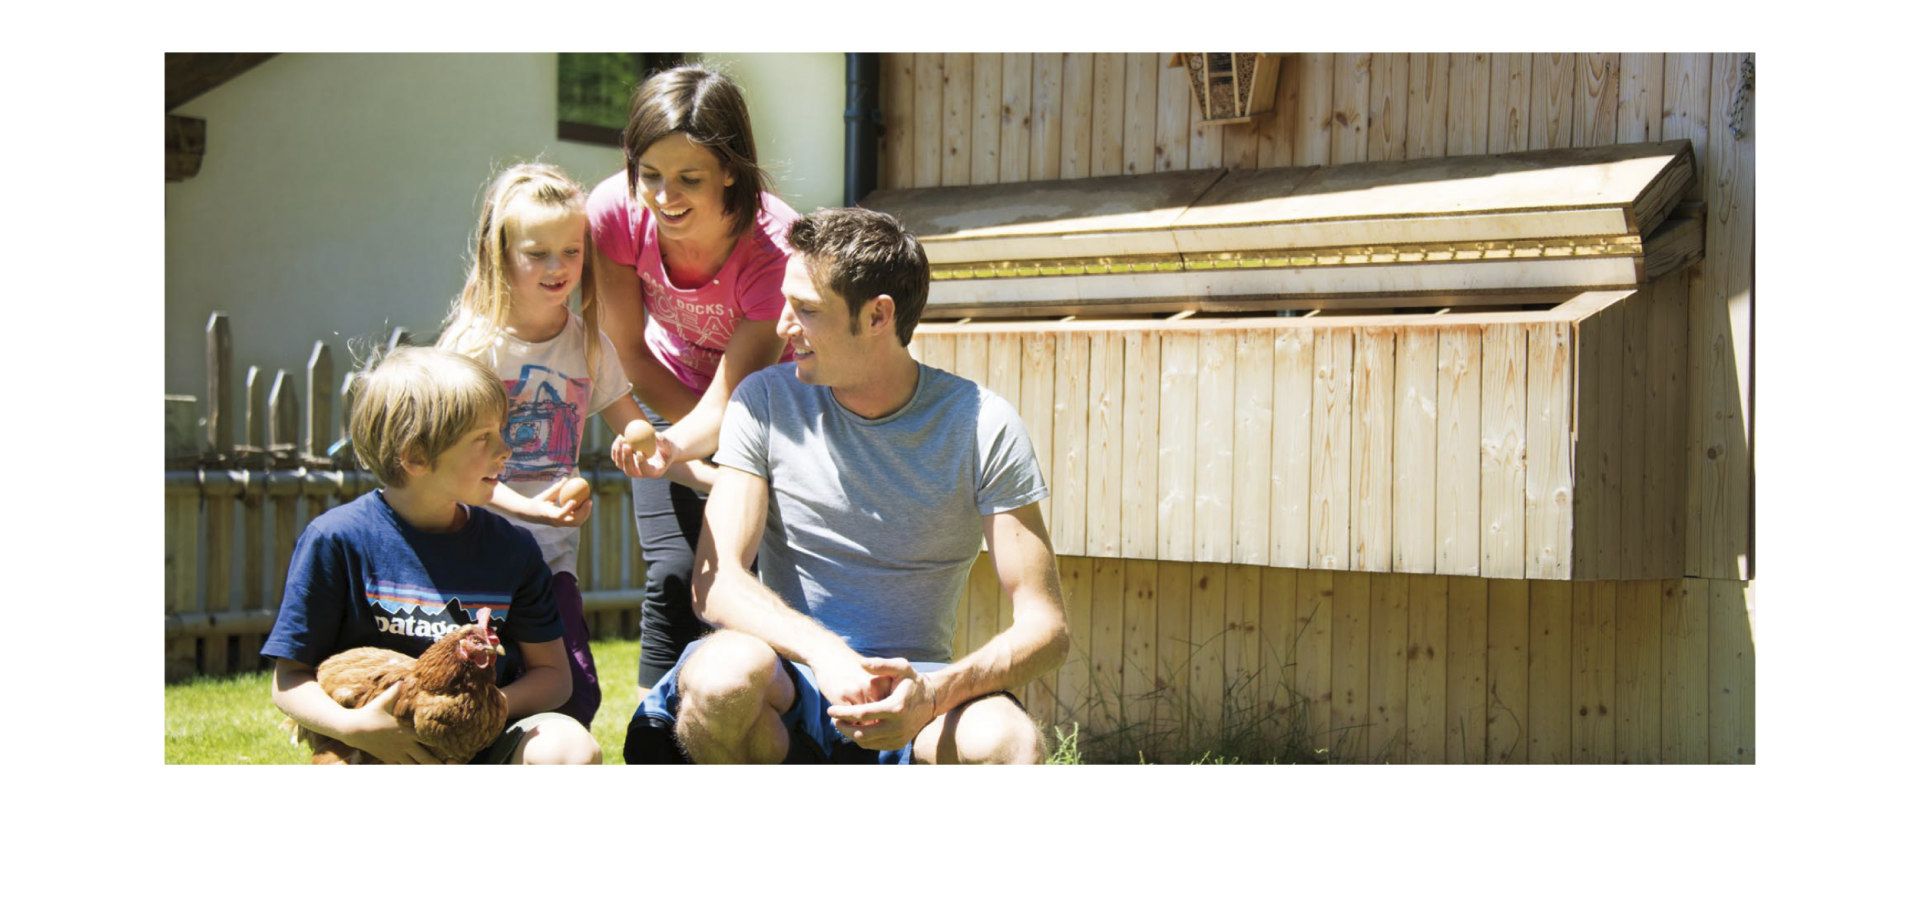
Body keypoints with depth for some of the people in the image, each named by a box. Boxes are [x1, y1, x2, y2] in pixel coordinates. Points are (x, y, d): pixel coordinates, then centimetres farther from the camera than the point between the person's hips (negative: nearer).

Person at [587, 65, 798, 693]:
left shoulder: (775, 248, -33)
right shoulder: (616, 212, -26)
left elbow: (728, 402, -32)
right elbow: (631, 352, -12)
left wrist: (670, 449, -53)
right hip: (674, 403, 2)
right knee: (675, 577, -13)